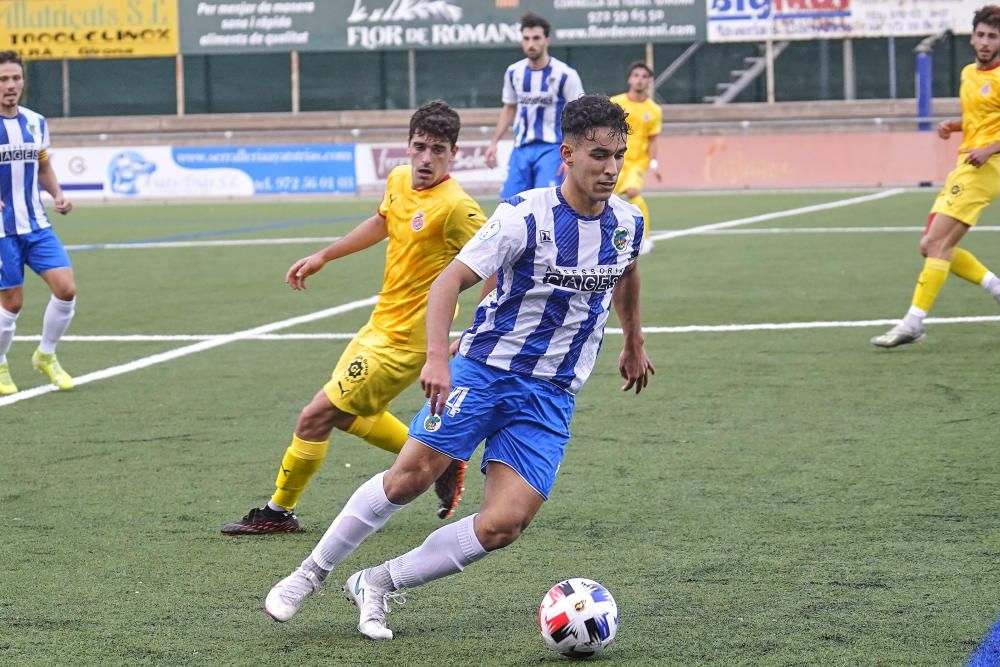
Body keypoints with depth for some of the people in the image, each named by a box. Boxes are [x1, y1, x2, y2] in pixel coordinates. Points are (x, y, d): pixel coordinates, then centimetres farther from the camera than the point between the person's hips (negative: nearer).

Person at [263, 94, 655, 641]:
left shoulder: (627, 222, 0)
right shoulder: (525, 217, -16)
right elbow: (449, 282, -19)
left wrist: (634, 342, 37)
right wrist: (437, 358, -33)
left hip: (552, 395, 4)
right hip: (486, 367, -3)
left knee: (504, 524, -11)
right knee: (410, 477, -11)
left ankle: (376, 585, 3)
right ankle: (310, 574, 10)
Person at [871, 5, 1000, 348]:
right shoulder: (969, 73, 16)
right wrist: (953, 125, 11)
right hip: (964, 166, 10)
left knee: (937, 243, -16)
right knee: (931, 247, 7)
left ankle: (913, 323, -17)